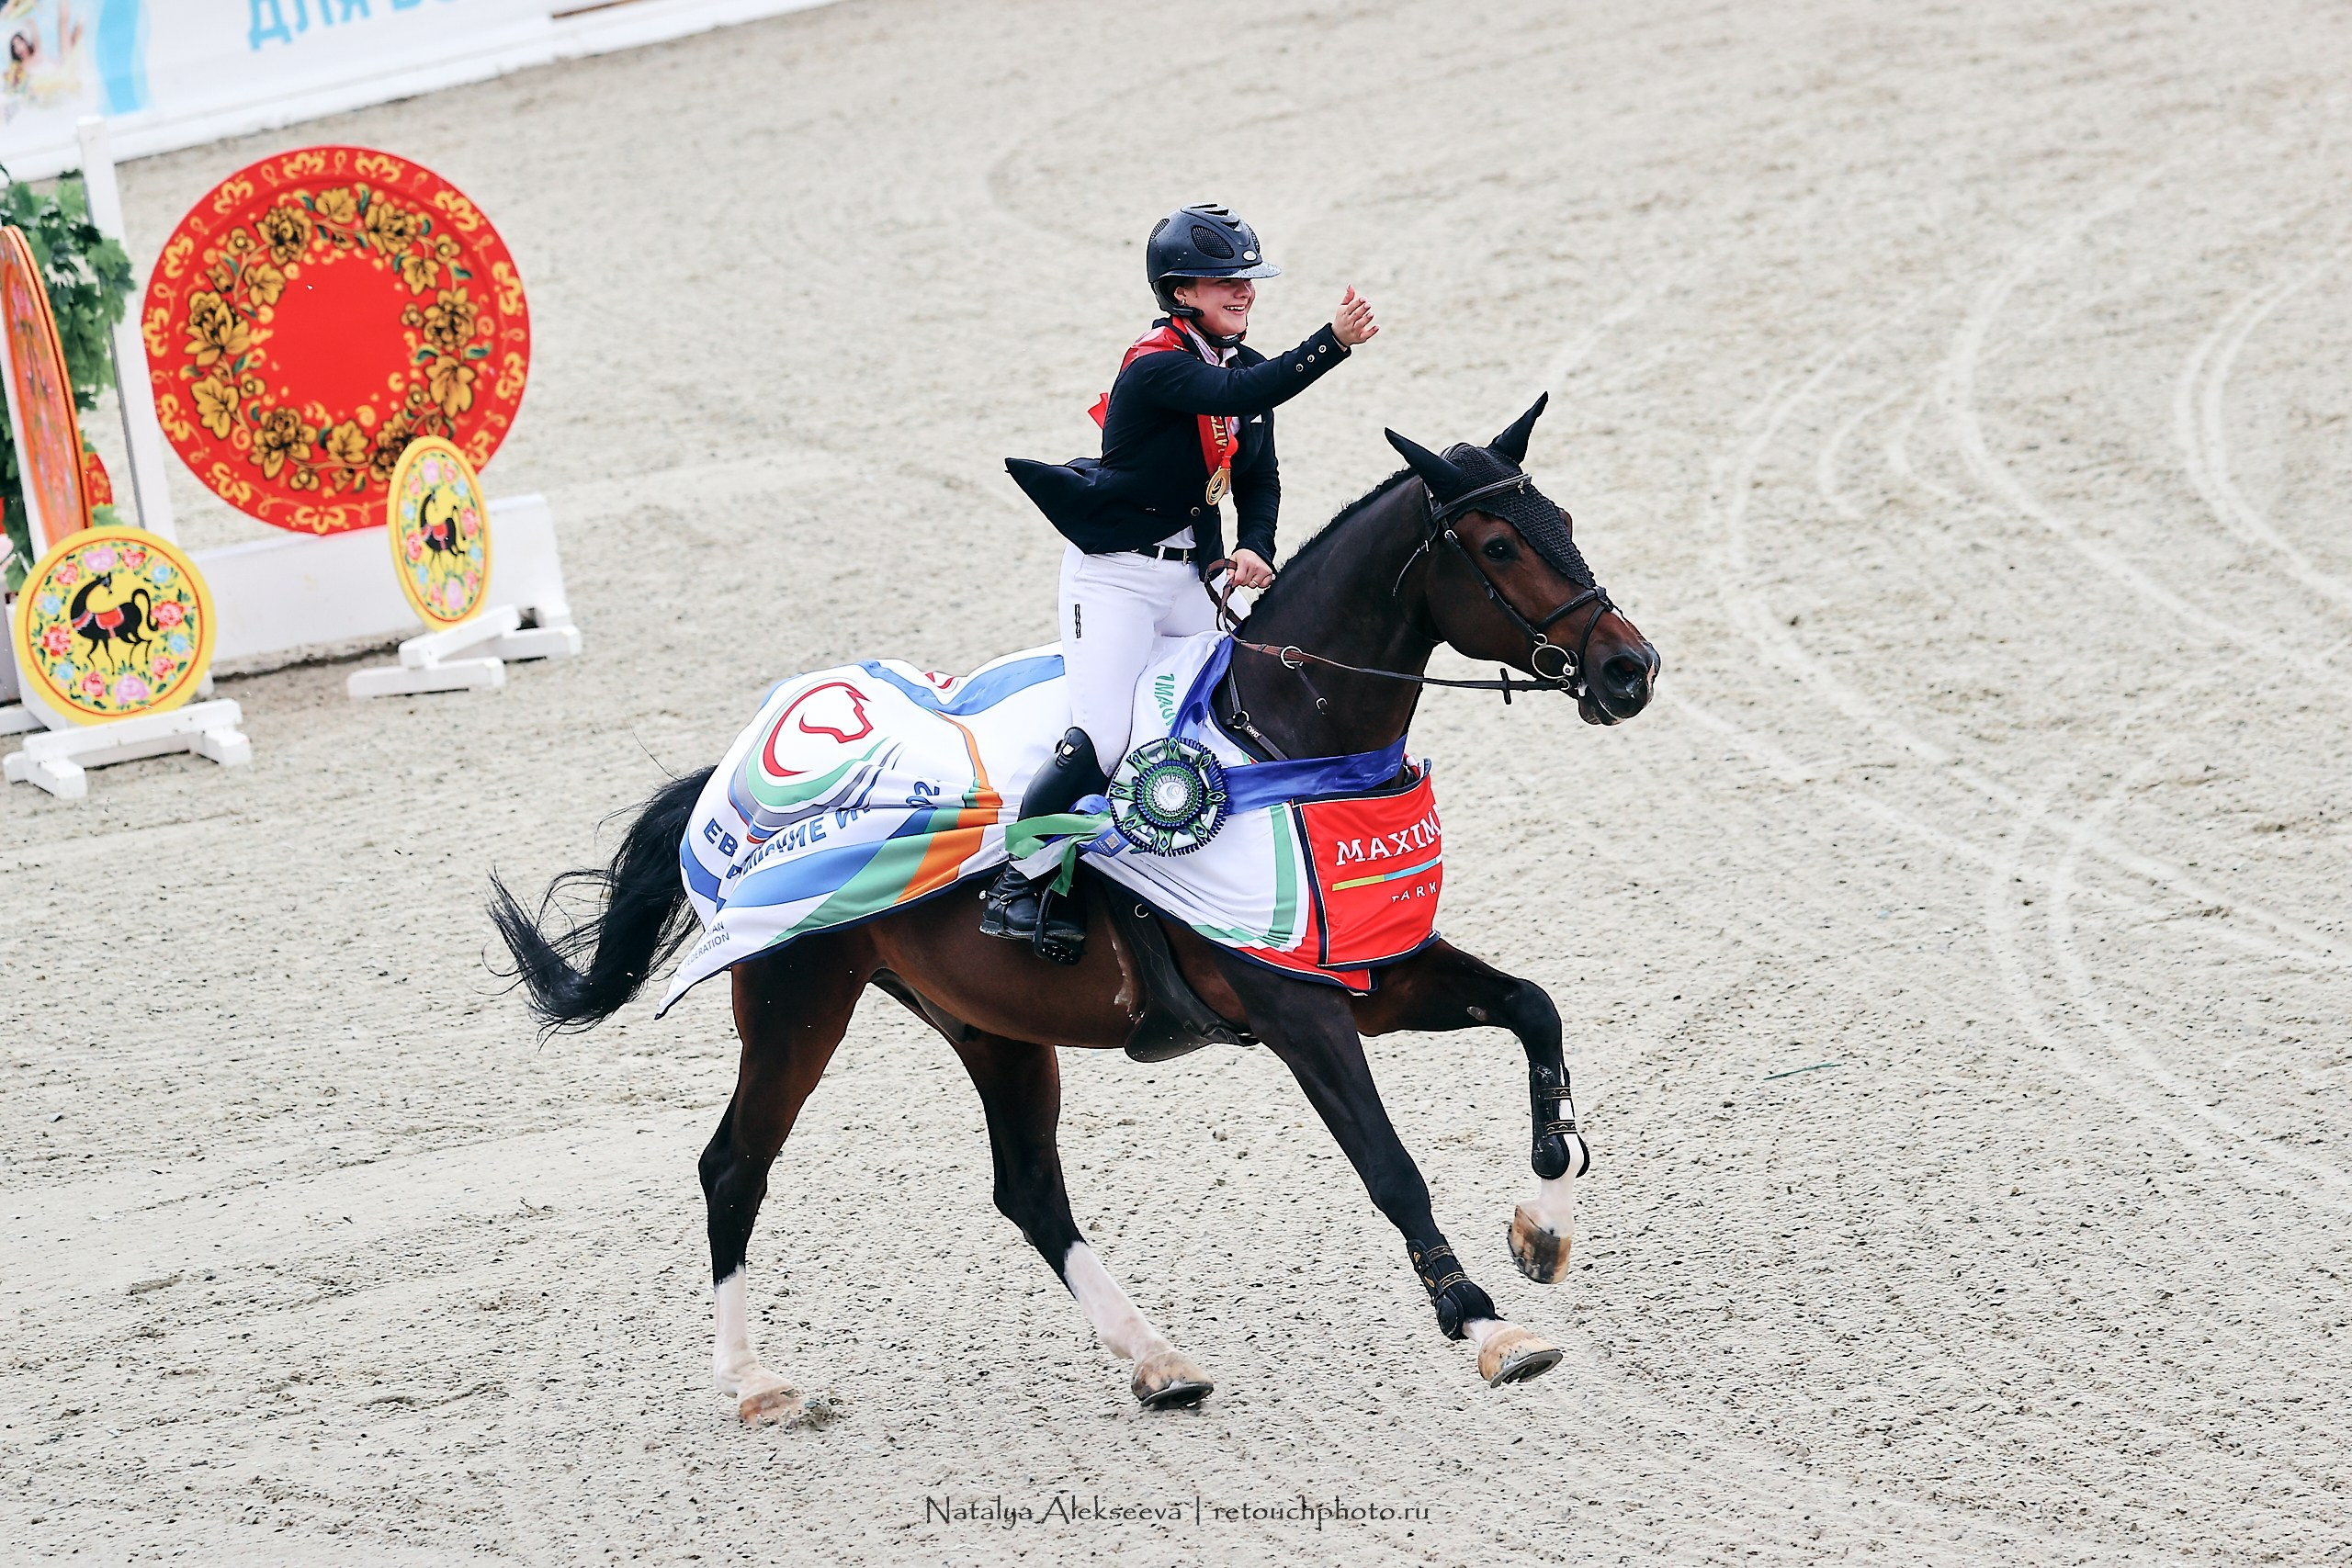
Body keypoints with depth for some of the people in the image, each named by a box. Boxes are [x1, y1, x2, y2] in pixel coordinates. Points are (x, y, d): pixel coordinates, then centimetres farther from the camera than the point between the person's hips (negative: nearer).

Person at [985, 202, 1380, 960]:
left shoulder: (1243, 368, 6)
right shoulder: (1155, 368, -20)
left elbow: (1260, 477, 12)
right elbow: (1235, 397, -38)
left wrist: (1254, 547, -9)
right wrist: (1333, 341, -48)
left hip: (1191, 576, 8)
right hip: (1113, 575, -8)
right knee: (1100, 743, -19)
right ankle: (1015, 883, -7)